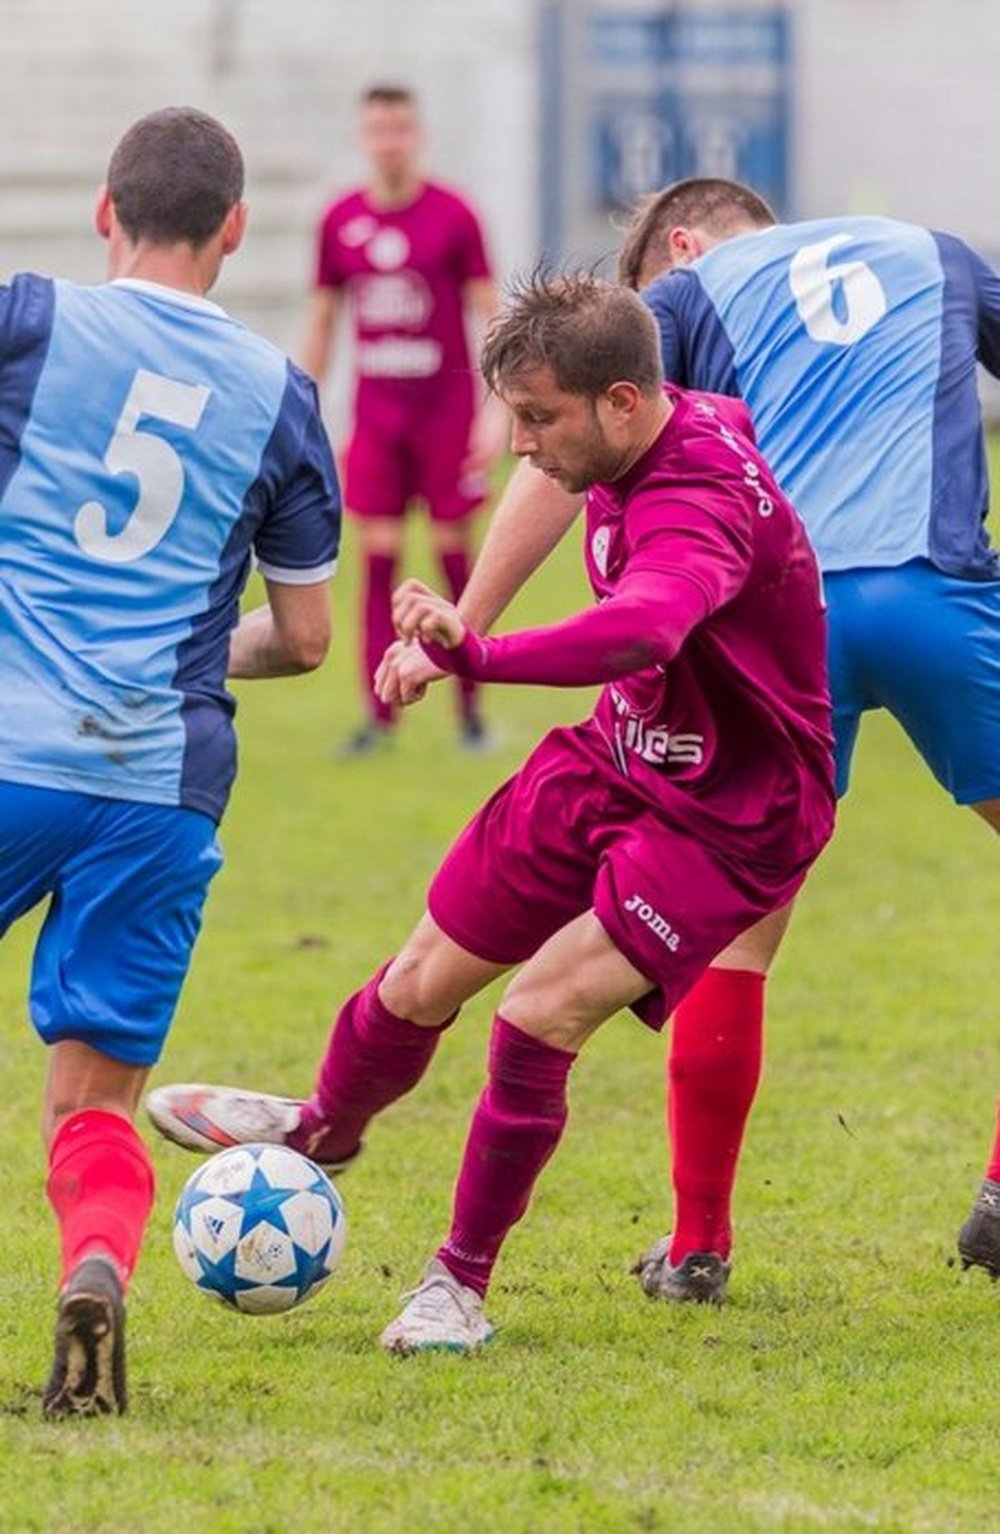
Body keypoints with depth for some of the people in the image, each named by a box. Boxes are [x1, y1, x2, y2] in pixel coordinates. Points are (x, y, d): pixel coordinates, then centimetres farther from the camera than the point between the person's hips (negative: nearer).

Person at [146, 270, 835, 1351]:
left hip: (722, 820, -8)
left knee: (544, 1011, -22)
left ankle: (461, 1284, -4)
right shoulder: (631, 455, -5)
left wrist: (477, 656, -67)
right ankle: (324, 1129, 43)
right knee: (424, 981, 12)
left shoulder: (700, 507, -33)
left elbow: (637, 631, -55)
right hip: (614, 763, 8)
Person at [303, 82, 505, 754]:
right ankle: (380, 713, 1)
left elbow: (489, 314, -3)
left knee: (455, 554, 0)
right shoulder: (340, 221, 5)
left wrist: (496, 410, -10)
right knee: (378, 556, -2)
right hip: (375, 414, 3)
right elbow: (323, 321, 14)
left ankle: (470, 706, 11)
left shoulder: (453, 215, -4)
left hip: (446, 409, -3)